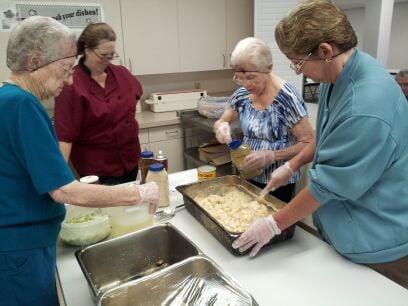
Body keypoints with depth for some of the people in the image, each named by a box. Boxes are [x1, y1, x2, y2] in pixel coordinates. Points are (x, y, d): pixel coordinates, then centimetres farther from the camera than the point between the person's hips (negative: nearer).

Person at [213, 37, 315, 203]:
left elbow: (309, 142, -19)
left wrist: (271, 156, -29)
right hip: (249, 177, 6)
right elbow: (220, 122, 8)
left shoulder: (286, 97, -21)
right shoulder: (242, 94, -4)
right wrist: (221, 127, -15)